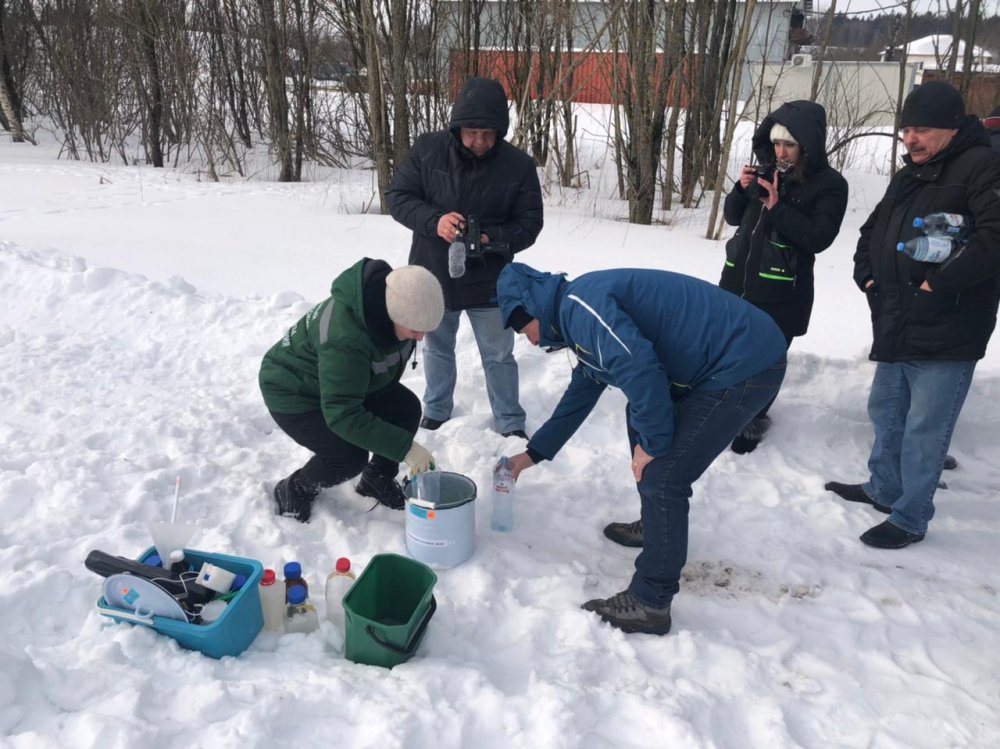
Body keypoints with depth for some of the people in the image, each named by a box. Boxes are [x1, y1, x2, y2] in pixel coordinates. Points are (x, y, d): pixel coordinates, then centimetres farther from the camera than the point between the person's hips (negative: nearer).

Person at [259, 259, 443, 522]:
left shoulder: (392, 297, -18)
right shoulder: (344, 340, -42)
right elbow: (343, 415, -39)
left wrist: (386, 392, 12)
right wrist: (405, 447, -40)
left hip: (350, 382, 8)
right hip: (292, 395, -8)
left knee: (406, 408, -10)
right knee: (350, 456, -23)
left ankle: (377, 480, 12)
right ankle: (292, 491, 5)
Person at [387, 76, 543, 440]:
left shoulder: (519, 165, -14)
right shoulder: (427, 149, -12)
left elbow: (529, 223, -9)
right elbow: (397, 196, -8)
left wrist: (494, 239, -30)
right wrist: (434, 221, -28)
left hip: (488, 282, -1)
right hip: (432, 275, 2)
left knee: (498, 355, 12)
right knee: (436, 348, 21)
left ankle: (511, 424, 31)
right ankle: (436, 412, 43)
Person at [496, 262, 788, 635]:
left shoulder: (578, 302, -16)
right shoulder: (579, 316, 17)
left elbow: (639, 369, -28)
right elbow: (579, 394, 28)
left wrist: (653, 443, -14)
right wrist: (533, 453, 34)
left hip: (745, 363, -11)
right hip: (728, 361, 11)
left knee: (661, 476, -10)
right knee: (641, 418, 25)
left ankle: (649, 605, 3)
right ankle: (656, 526, 40)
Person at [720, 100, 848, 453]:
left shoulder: (829, 184, -7)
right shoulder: (767, 170, 9)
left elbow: (819, 237, -16)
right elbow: (733, 217, 12)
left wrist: (777, 207, -22)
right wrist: (742, 189, -7)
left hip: (781, 291, -5)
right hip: (737, 278, 5)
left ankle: (754, 418, 22)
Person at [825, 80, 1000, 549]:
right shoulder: (909, 175, 16)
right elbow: (873, 232, 26)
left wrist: (941, 284, -23)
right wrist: (867, 275, 10)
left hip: (946, 335, -9)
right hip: (896, 328, 9)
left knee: (924, 430, -1)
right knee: (885, 411, 21)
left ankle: (910, 518, 12)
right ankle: (884, 489, 39)